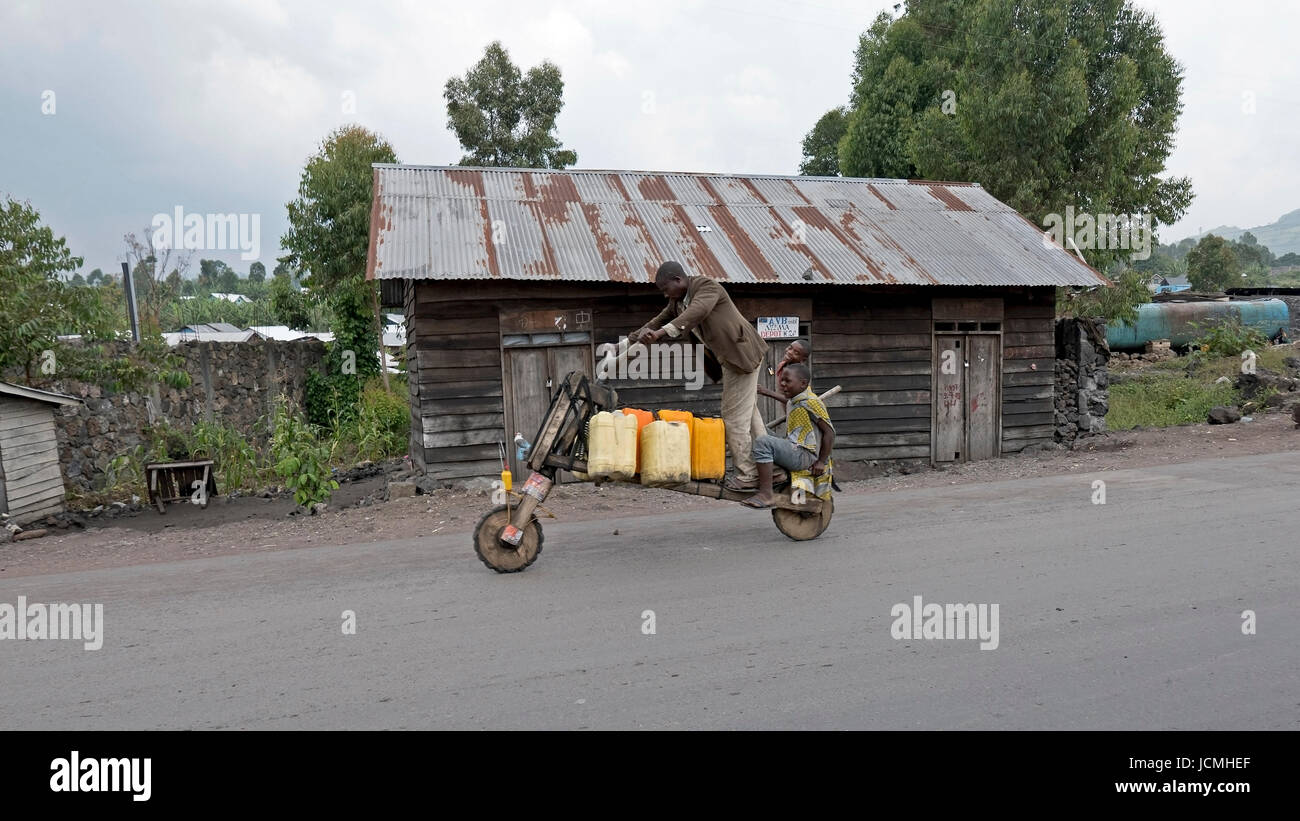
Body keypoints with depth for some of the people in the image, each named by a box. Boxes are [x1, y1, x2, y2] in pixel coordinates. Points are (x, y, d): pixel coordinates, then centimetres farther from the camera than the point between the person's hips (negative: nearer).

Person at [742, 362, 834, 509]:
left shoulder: (811, 402, -11)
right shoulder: (792, 401, 15)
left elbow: (829, 431, -12)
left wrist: (822, 461, -12)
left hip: (803, 454, -11)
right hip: (793, 451, 11)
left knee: (763, 442, -27)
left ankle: (766, 494, -31)